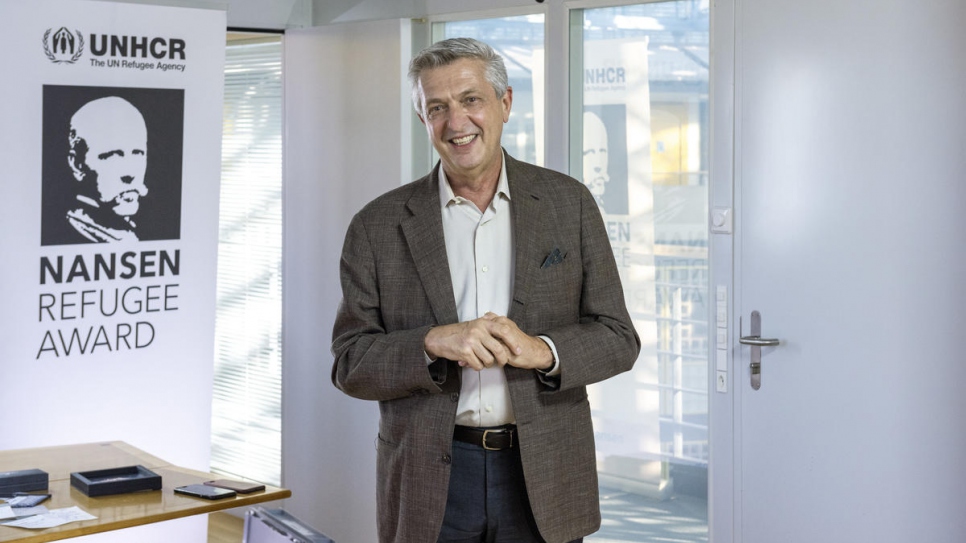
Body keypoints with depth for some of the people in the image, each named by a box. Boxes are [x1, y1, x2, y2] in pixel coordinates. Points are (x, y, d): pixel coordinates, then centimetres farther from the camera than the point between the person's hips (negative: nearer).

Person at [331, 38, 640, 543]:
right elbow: (350, 364, -1)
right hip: (429, 483, 0)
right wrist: (433, 343, -19)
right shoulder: (378, 226, 1)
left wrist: (542, 350, -17)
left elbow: (618, 338, 2)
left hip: (543, 476, 1)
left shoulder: (569, 203, 3)